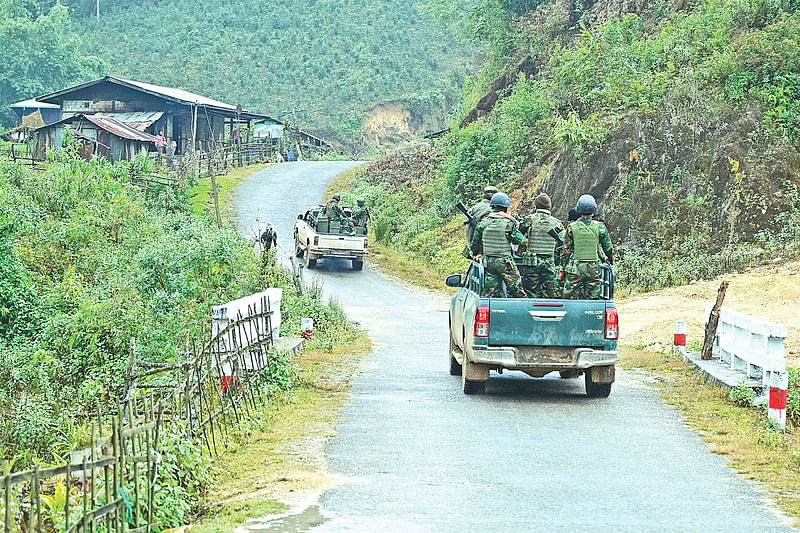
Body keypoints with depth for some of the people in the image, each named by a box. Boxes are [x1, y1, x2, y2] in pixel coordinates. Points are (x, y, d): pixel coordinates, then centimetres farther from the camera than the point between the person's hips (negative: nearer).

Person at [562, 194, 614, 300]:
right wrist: (611, 260, 25)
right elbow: (608, 247, 7)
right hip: (594, 269, 1)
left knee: (571, 299, 3)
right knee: (593, 299, 4)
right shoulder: (599, 227, -2)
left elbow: (567, 249, 3)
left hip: (576, 268, -1)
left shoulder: (572, 227, -2)